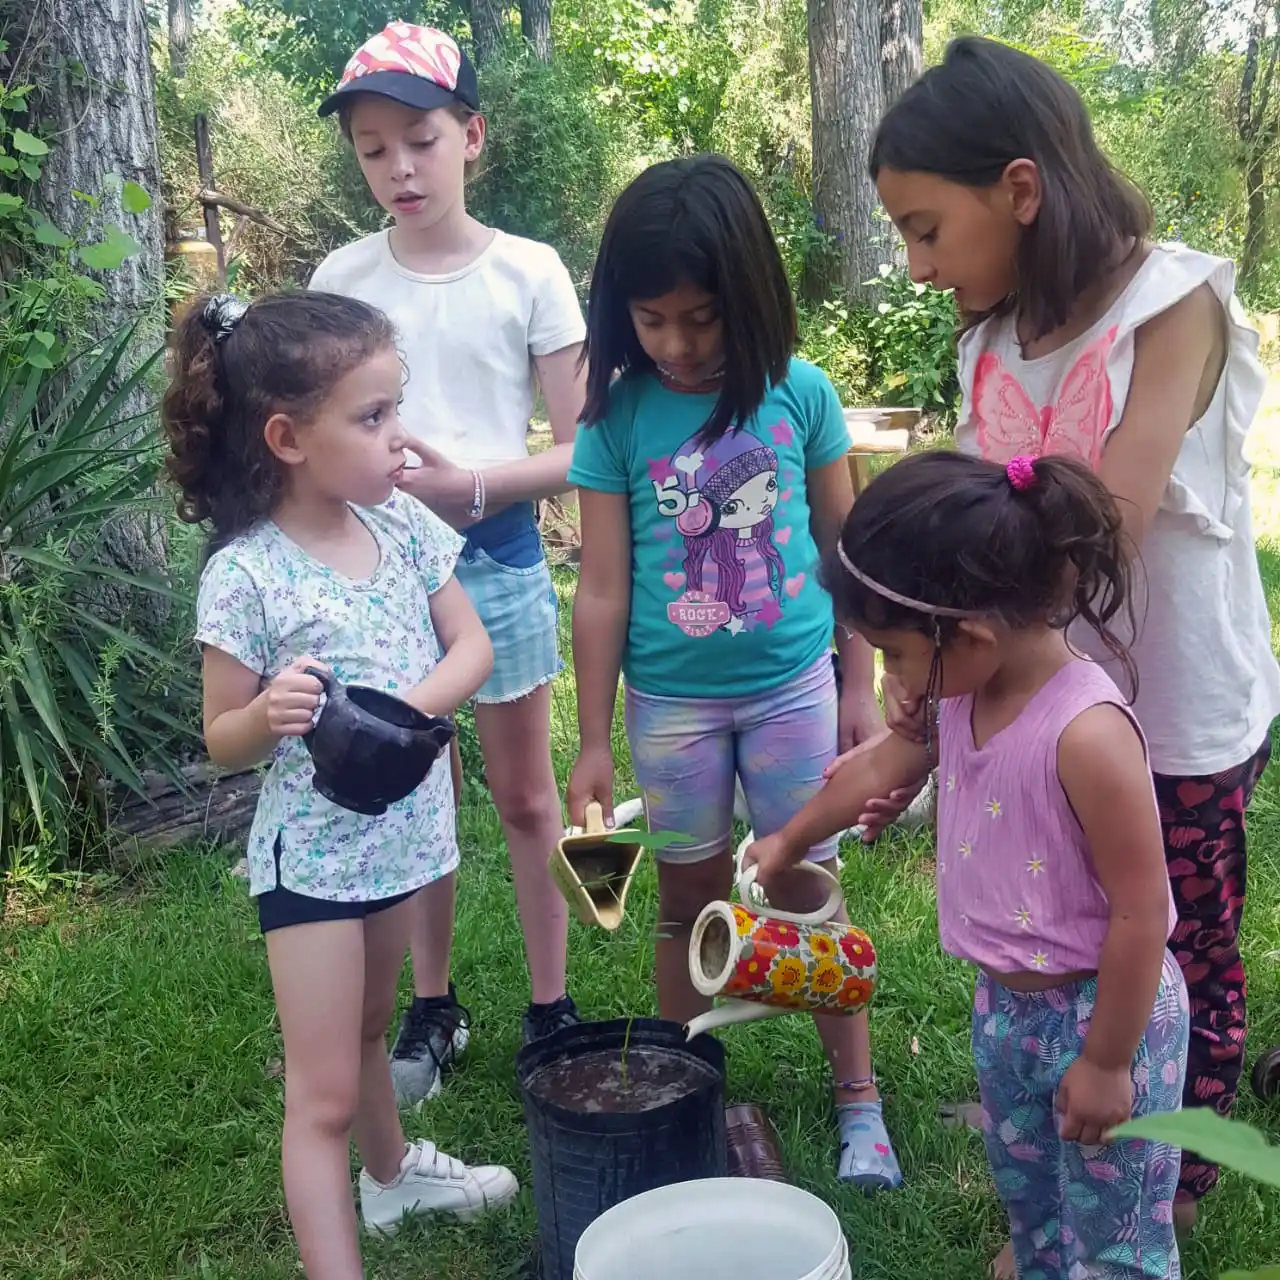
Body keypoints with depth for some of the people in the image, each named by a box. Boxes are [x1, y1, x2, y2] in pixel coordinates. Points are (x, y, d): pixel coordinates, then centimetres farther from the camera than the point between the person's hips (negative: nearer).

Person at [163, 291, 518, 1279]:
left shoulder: (402, 523, -5)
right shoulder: (244, 575, -20)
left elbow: (473, 645, -3)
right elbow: (224, 743, -12)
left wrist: (407, 706, -21)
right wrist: (270, 713, -34)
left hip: (403, 832, 6)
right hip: (311, 855, -6)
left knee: (368, 1030, 29)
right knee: (324, 1094, 2)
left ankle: (392, 1172, 52)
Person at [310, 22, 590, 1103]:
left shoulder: (528, 273, -5)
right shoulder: (342, 280, 1)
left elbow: (578, 450, -5)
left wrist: (469, 482, -20)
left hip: (497, 557, -2)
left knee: (524, 792, 9)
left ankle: (551, 1010, 24)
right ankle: (433, 1010, 28)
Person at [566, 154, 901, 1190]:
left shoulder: (799, 394, -9)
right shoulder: (618, 417, -9)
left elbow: (844, 546, 1)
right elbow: (603, 588, -6)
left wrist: (861, 688, 4)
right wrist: (593, 745, -3)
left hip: (793, 686, 0)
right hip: (672, 702, 0)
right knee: (691, 899, 15)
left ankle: (858, 1096, 26)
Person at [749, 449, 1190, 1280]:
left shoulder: (1087, 734, -32)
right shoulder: (962, 695, -7)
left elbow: (1140, 914, -26)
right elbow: (886, 764, 14)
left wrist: (1106, 1061, -16)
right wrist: (790, 841, 29)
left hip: (1103, 1015, -8)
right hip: (1006, 1005, 8)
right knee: (1028, 1207, 26)